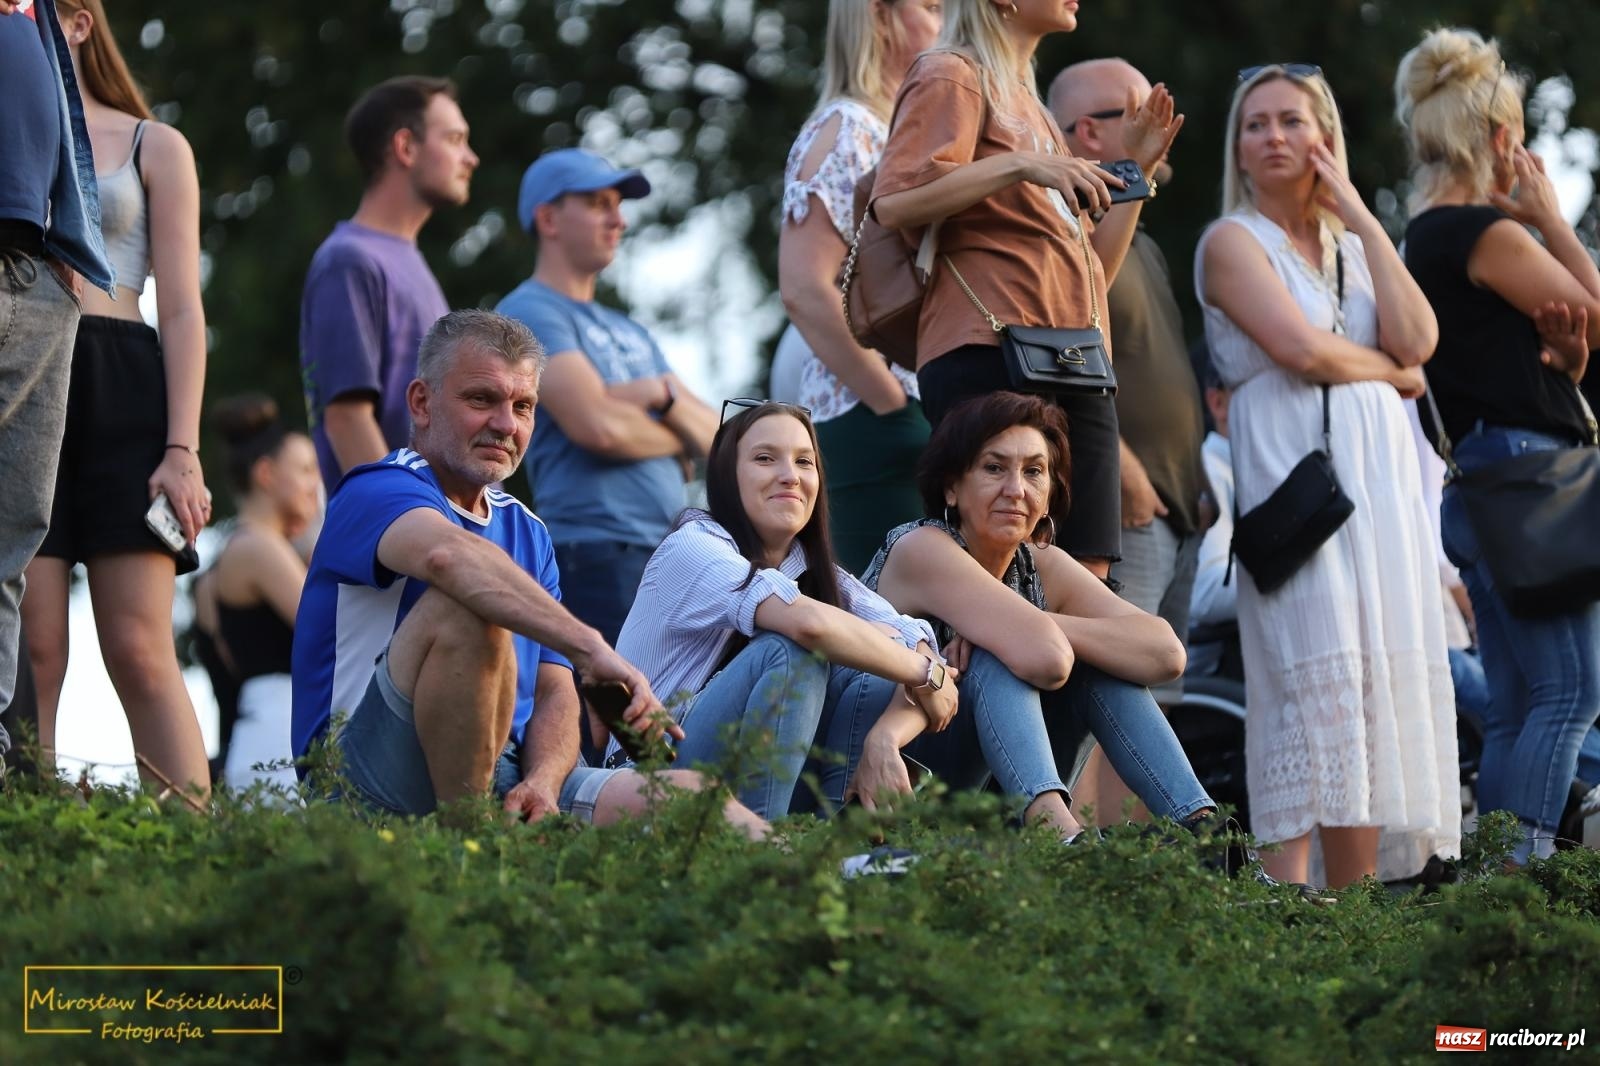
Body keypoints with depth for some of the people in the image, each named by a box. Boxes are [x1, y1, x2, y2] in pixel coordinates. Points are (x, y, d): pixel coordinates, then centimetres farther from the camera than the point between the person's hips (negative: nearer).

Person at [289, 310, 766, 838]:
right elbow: (450, 555, -32)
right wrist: (589, 647, -41)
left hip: (502, 782, 6)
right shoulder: (377, 492, -7)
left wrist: (543, 783, -11)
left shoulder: (526, 531, 20)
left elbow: (555, 695, 13)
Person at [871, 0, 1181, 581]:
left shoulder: (1025, 100, 26)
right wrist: (1021, 165, -21)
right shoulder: (952, 77, 2)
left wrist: (1136, 168, 20)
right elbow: (894, 201, -17)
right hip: (991, 358, -8)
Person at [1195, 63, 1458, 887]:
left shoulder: (1354, 248, 20)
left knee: (1379, 684, -1)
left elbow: (1417, 341, 3)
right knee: (1317, 683, -16)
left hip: (1381, 475, 6)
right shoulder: (1233, 240, 3)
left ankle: (1357, 898, -1)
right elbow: (1302, 348, -12)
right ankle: (1284, 890, -19)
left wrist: (1361, 217, 5)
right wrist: (1391, 373, 4)